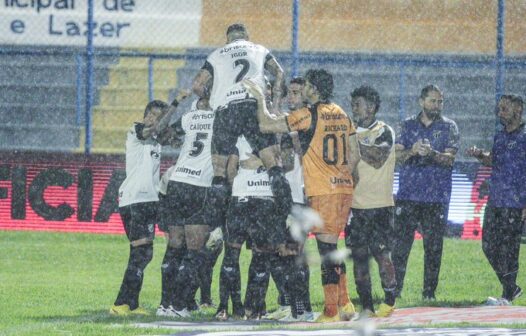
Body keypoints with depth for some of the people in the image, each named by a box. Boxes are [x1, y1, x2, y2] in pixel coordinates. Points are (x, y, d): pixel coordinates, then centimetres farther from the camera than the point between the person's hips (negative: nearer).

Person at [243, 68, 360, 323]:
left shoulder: (308, 115, -10)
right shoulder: (341, 115, 13)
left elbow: (266, 125, -11)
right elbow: (354, 155, 15)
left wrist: (260, 99, 3)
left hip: (323, 191, -7)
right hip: (344, 188, 7)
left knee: (327, 249, -4)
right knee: (331, 249, 16)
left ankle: (331, 311, -3)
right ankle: (344, 304, 17)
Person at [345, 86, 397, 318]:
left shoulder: (384, 132, -2)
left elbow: (378, 158, -18)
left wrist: (355, 143, -16)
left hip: (379, 205, -5)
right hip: (355, 204, 5)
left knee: (381, 253, -7)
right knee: (358, 255, 2)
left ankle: (389, 301, 3)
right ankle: (366, 306, 5)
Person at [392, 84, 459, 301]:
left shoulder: (449, 127, 7)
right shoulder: (408, 125, 12)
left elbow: (450, 158, -5)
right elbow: (397, 155, 4)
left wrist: (432, 153, -25)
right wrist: (412, 151, -17)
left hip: (436, 198, -1)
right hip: (408, 195, 1)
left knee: (433, 246, -1)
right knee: (400, 244, -4)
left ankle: (429, 291, 5)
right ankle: (395, 289, 1)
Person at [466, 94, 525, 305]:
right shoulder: (500, 136, 15)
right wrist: (480, 155, 2)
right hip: (495, 201, 8)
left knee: (508, 249, -5)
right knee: (489, 246, 9)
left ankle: (507, 296, 3)